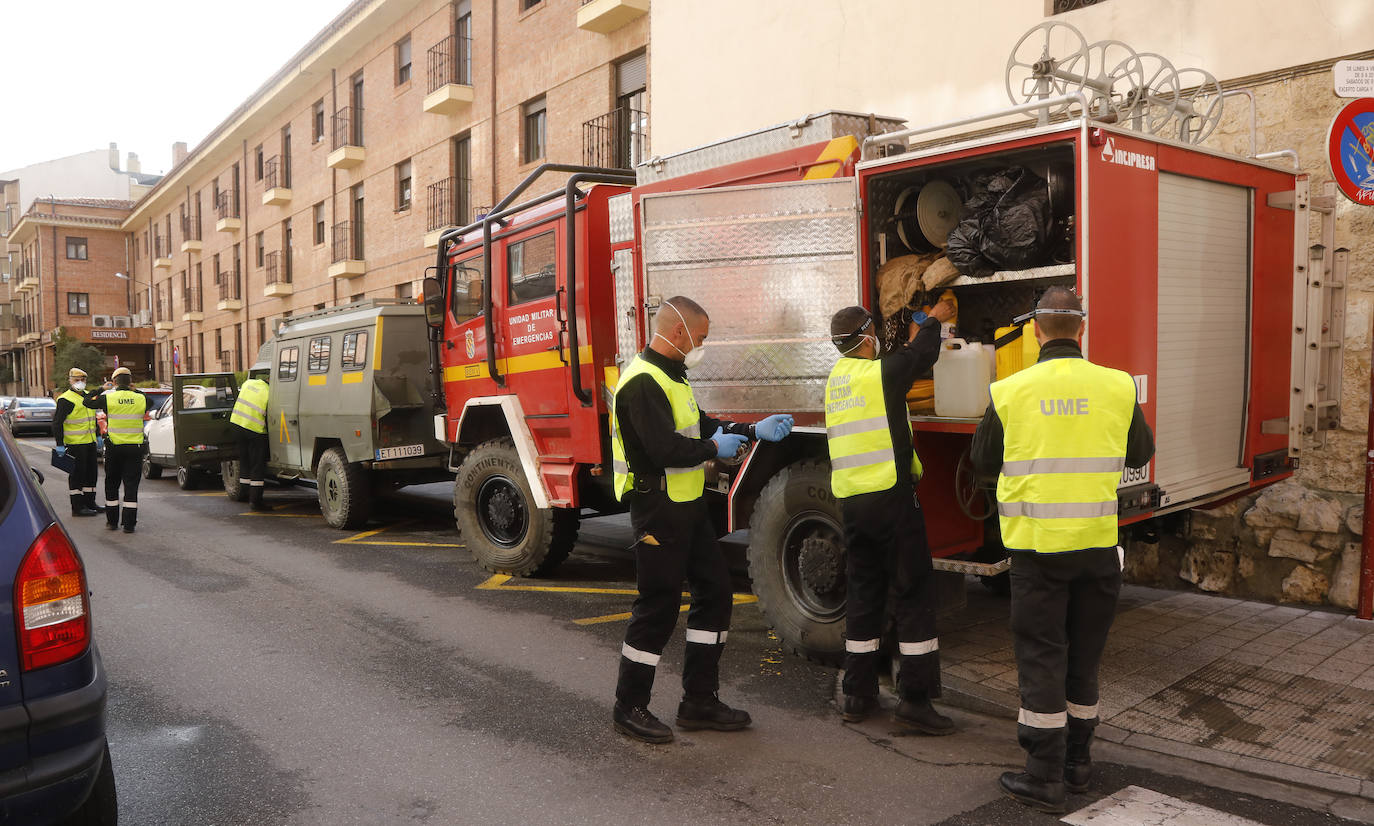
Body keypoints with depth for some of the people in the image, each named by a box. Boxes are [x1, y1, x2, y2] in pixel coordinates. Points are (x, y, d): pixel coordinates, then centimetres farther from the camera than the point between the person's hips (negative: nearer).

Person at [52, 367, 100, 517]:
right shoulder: (66, 400, -11)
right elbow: (57, 422, -14)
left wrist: (98, 436, 22)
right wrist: (60, 444, -19)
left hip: (90, 442, 8)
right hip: (75, 444, -8)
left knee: (91, 472, 13)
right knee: (77, 474, -4)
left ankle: (89, 503, 24)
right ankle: (77, 507, 1)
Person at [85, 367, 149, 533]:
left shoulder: (108, 398, -7)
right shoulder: (141, 398, -3)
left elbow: (87, 401, 11)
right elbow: (148, 404, 21)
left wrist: (101, 389, 23)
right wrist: (134, 390, 23)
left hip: (114, 448, 0)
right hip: (135, 447, 0)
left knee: (112, 484, 15)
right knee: (131, 485, 2)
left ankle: (112, 521, 20)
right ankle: (129, 524, -1)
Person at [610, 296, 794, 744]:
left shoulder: (670, 376, 16)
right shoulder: (643, 382, -19)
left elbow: (699, 425, 21)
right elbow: (666, 449, -27)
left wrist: (755, 430, 14)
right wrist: (714, 448, -12)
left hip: (687, 505, 11)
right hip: (658, 509, -10)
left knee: (715, 590, 12)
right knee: (658, 606, -2)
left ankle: (699, 701, 21)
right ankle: (629, 707, 13)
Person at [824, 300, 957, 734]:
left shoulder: (837, 376, 13)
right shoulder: (881, 371, -8)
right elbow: (923, 356, 10)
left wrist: (914, 336, 39)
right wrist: (934, 320, 28)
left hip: (850, 500, 7)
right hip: (890, 495, -7)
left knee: (864, 592, 14)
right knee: (914, 593, -1)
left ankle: (857, 695, 18)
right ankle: (914, 699, 0)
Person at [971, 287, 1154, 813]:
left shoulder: (1008, 393, -8)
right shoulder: (1118, 387, -3)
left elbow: (984, 464, 5)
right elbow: (1140, 454, 12)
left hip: (1037, 545, -2)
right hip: (1097, 545, 3)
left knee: (1041, 658, 5)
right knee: (1084, 656, 16)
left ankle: (1044, 779, 10)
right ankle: (1077, 763, 30)